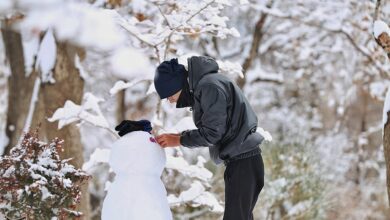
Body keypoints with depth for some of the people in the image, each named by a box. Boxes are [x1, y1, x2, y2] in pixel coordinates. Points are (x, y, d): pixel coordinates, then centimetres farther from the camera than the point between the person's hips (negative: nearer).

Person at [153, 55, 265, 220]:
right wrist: (177, 136, 4)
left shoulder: (210, 86, -17)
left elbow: (212, 132, -19)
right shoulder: (199, 87, 14)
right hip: (238, 161, 10)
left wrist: (178, 141, -9)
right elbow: (204, 130, 17)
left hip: (243, 161, -10)